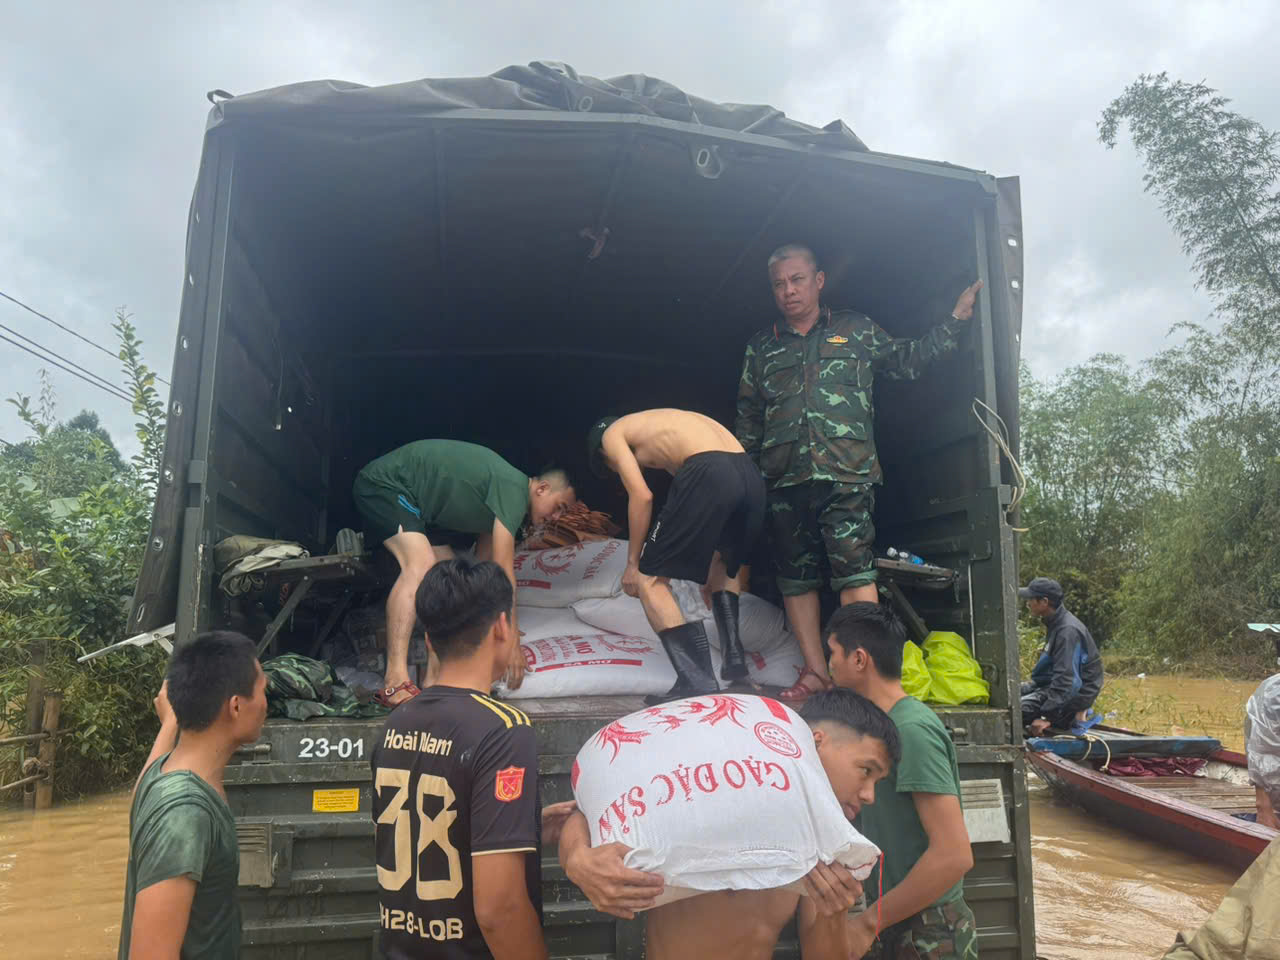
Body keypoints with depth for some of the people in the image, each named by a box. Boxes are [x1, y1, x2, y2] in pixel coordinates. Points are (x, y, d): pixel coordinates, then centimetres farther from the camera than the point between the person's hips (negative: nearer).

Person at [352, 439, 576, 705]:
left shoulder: (499, 502, 10)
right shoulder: (513, 489, -21)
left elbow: (484, 564, 18)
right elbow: (504, 570, -24)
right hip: (383, 483, -11)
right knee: (421, 563, -30)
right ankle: (395, 681, -36)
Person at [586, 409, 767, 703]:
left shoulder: (612, 434, 19)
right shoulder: (668, 426, 39)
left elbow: (642, 495, 4)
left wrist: (633, 562, 13)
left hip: (709, 475, -8)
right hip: (750, 475, 8)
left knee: (649, 578, 5)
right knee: (722, 561, 35)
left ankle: (697, 684, -1)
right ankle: (734, 657, 26)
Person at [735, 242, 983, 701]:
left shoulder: (856, 330, 14)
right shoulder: (762, 346, 18)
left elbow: (908, 360, 21)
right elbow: (748, 419, 20)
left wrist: (955, 321, 15)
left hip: (845, 474, -3)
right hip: (783, 479, 3)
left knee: (853, 570, -13)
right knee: (796, 575, 4)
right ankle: (815, 670, 12)